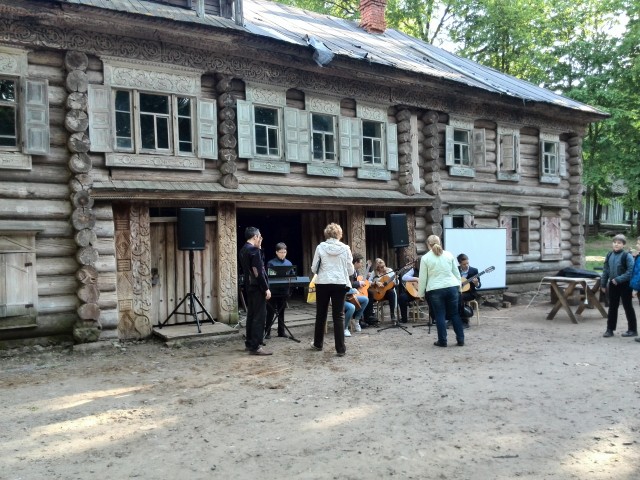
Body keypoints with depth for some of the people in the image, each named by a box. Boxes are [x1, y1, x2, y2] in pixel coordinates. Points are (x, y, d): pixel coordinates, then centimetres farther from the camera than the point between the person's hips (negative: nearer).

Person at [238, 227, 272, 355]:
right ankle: (255, 346, -7)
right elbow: (259, 271, -21)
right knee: (259, 316, -7)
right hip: (257, 287, -10)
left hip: (249, 286, 10)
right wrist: (266, 288, -17)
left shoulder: (243, 250, 13)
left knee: (251, 315, 15)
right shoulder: (254, 250, -17)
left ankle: (249, 343, 21)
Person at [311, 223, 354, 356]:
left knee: (321, 314, 15)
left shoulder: (320, 247, -4)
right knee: (339, 316, 4)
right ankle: (341, 348, 2)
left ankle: (318, 344, 30)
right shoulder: (345, 248, -3)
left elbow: (314, 268, 0)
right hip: (340, 284, 0)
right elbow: (350, 270, 1)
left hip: (323, 284, 0)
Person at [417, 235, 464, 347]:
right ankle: (460, 339, 16)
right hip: (452, 287, 3)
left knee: (440, 316, 6)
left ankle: (442, 341, 10)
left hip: (435, 290, -3)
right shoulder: (449, 255, 7)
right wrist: (459, 286, 22)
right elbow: (457, 273, 12)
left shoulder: (425, 258, -2)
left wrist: (421, 293, 8)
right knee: (455, 314, 12)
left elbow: (422, 278, -1)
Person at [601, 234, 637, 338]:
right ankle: (610, 329, 17)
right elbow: (605, 270, 11)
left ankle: (633, 330, 16)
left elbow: (631, 271, -18)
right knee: (612, 307, 10)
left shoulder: (627, 256, -12)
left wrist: (619, 279, -20)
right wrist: (603, 284, 10)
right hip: (612, 284, 5)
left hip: (625, 285, -5)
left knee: (628, 307, 5)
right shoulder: (609, 255, 6)